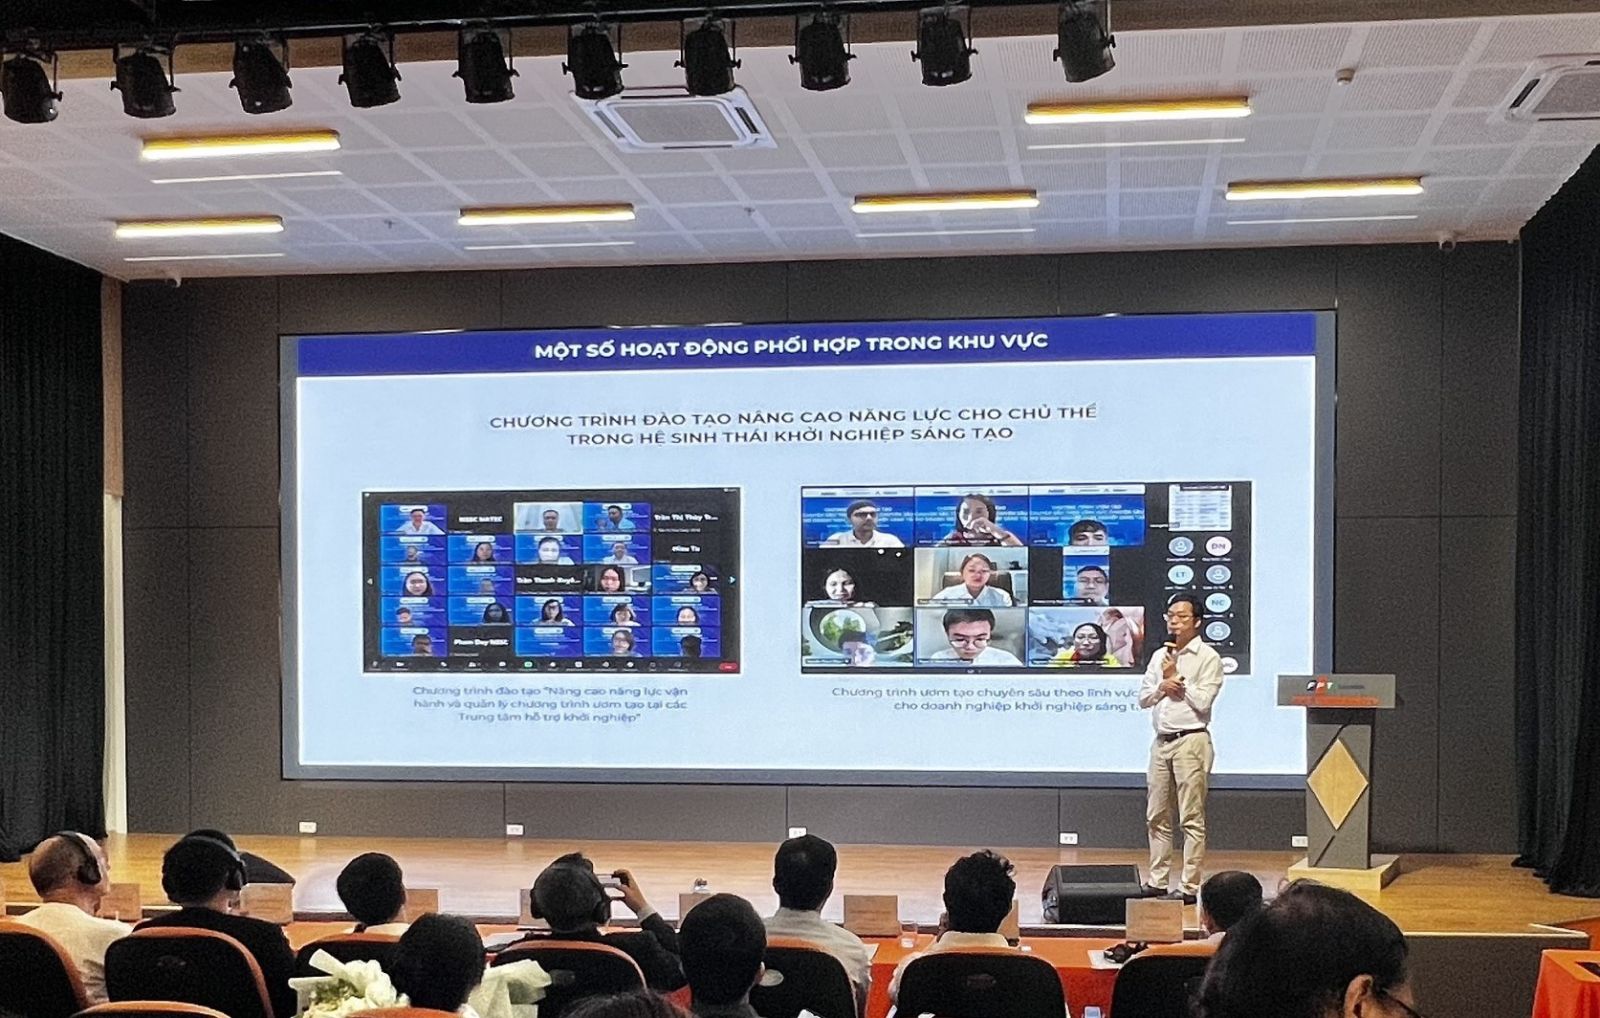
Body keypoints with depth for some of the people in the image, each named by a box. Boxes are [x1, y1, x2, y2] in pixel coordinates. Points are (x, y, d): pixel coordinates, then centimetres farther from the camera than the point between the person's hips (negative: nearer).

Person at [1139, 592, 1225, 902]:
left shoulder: (1208, 658, -4)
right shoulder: (1159, 656, 16)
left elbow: (1203, 701, -13)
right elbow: (1143, 698, 12)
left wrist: (1176, 677, -6)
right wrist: (1162, 686, -7)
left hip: (1191, 740, -7)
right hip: (1161, 741, 7)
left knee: (1192, 819, -5)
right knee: (1157, 817, 9)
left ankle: (1189, 886, -4)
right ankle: (1157, 881, 16)